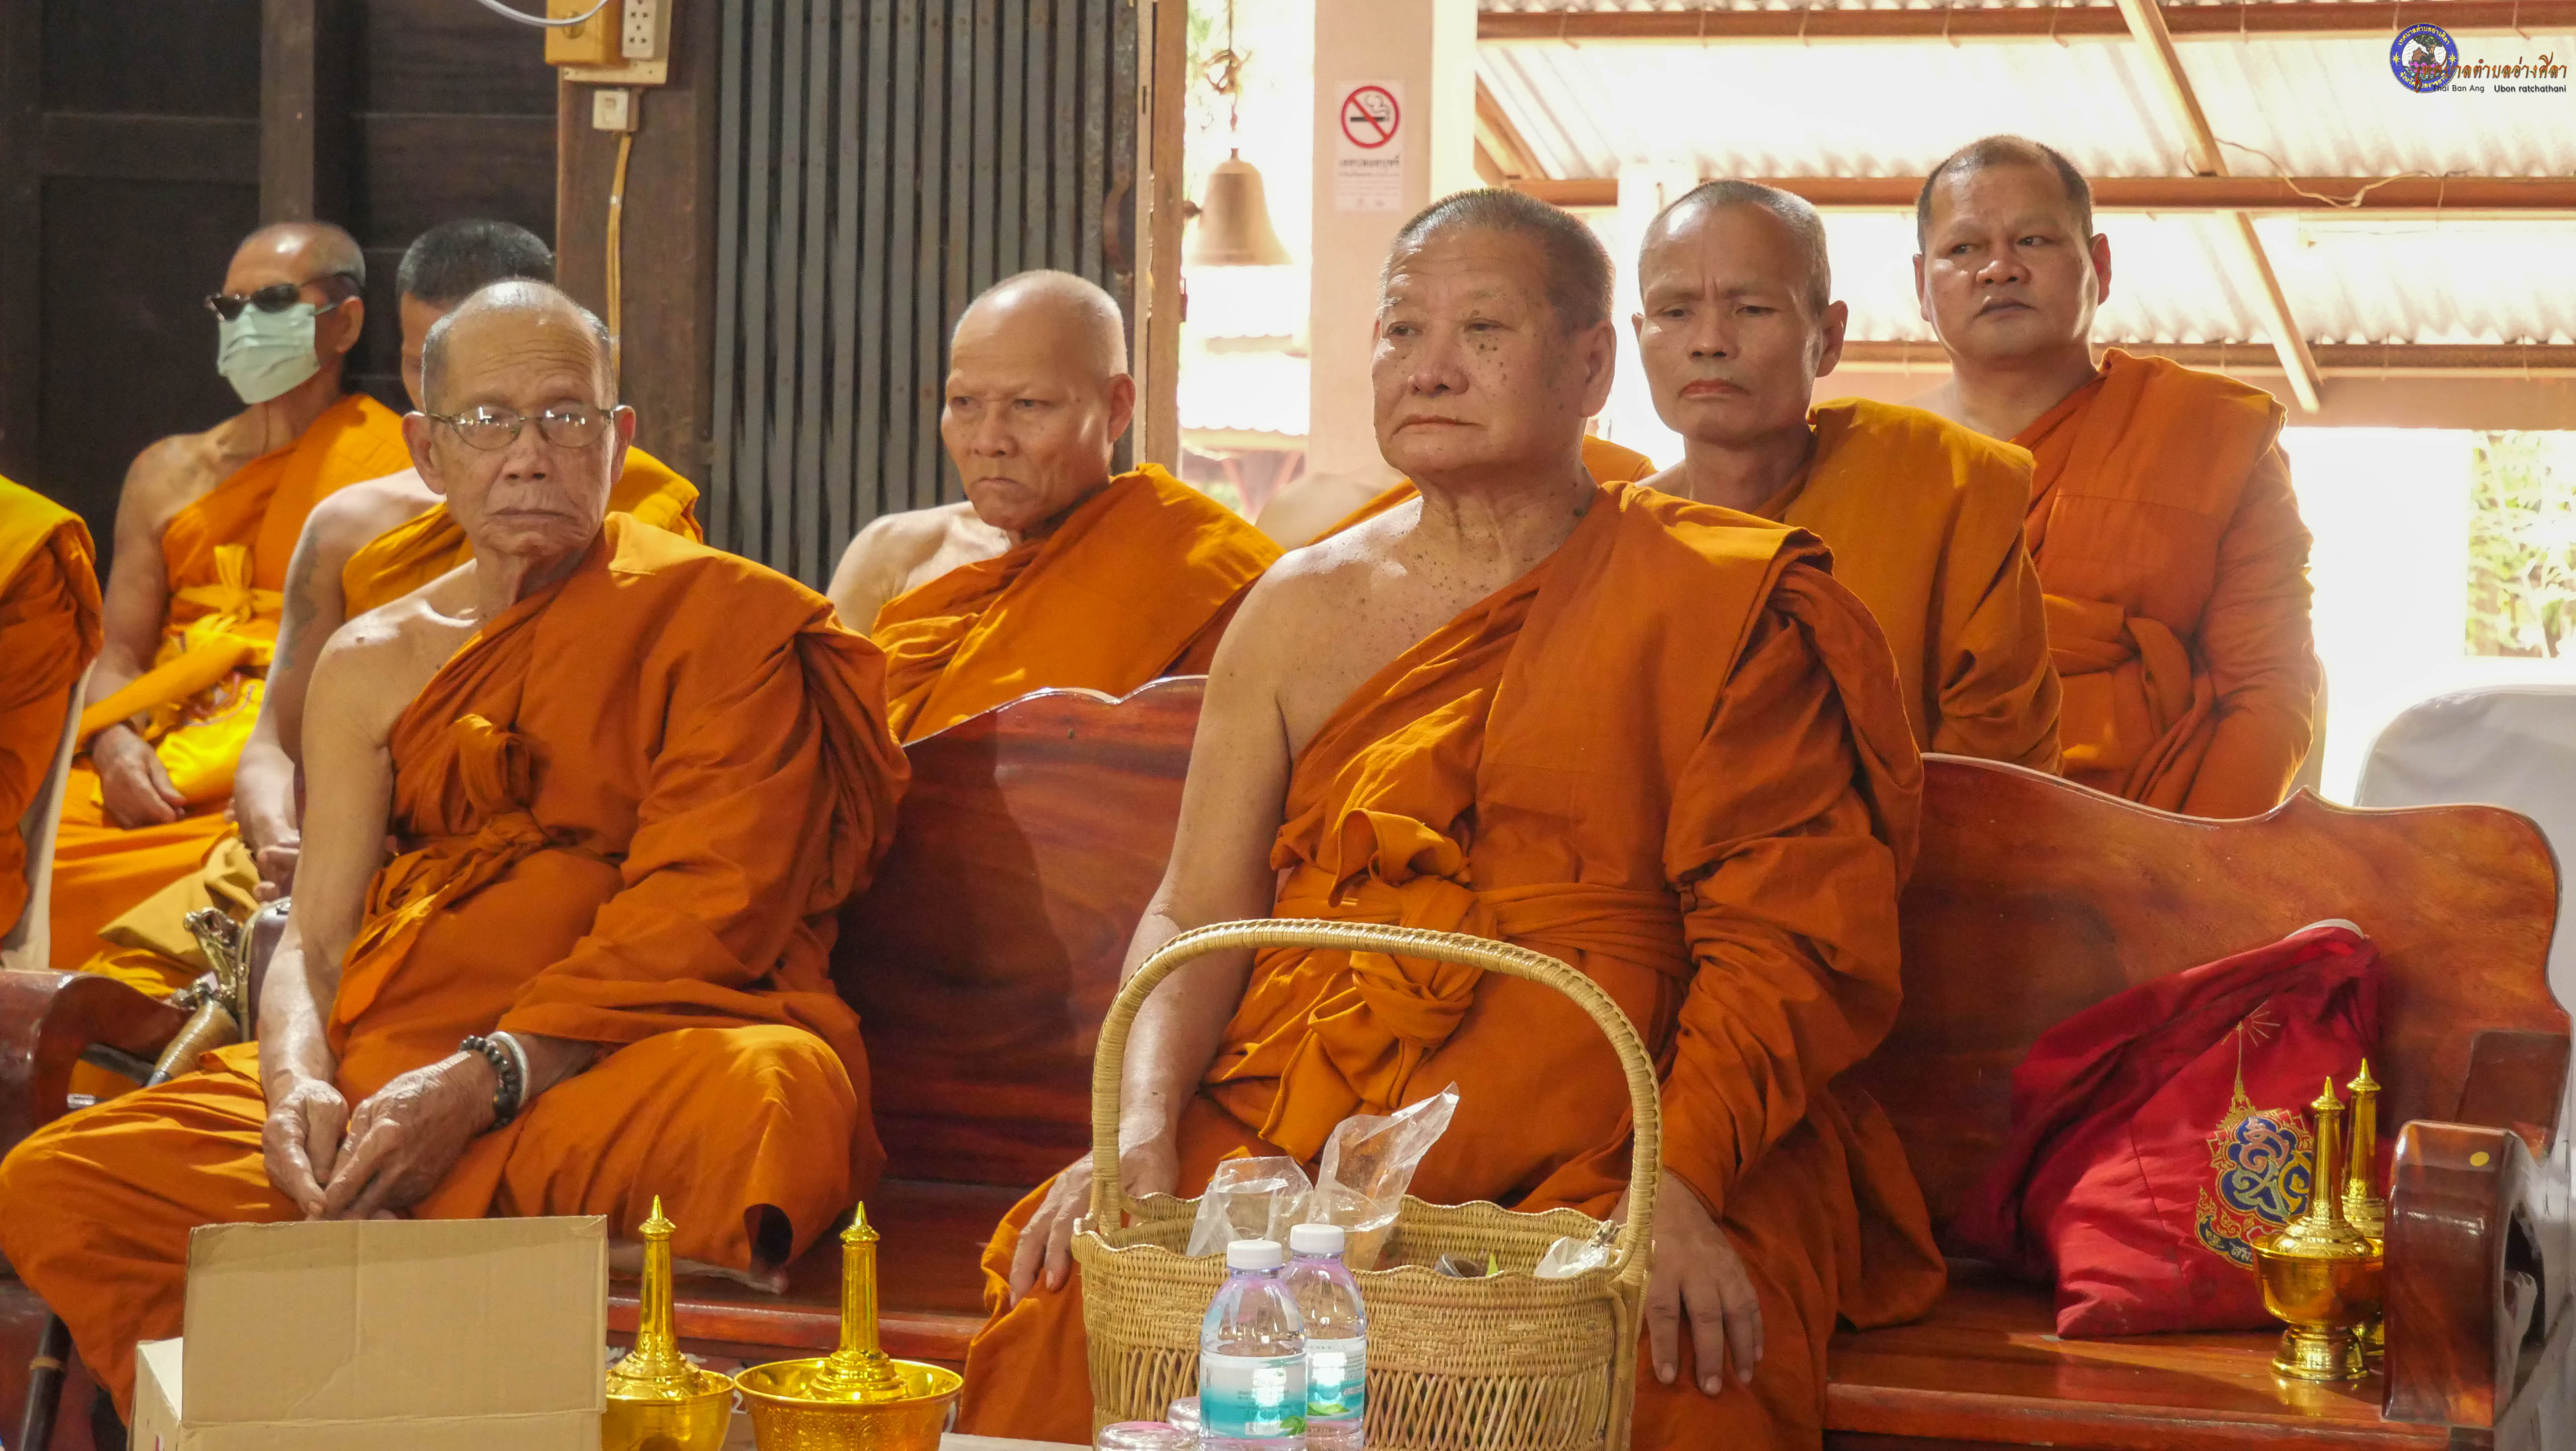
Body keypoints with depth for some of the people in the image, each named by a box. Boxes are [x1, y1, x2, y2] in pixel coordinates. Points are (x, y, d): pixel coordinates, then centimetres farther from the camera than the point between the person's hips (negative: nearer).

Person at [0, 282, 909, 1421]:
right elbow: (313, 937, 13)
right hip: (382, 1071, 4)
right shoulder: (373, 664, 19)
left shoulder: (724, 619, 4)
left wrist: (487, 1079, -20)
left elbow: (702, 913, -7)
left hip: (622, 1059, -4)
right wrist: (298, 1082, -12)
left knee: (764, 1094, -40)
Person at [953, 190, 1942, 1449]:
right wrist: (1140, 1128, -8)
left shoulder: (1713, 605, 5)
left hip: (1599, 1156, -3)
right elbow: (1195, 916, 11)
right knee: (1083, 1310, -25)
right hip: (1301, 1132, 3)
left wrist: (1681, 1176, -19)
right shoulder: (1303, 612, 17)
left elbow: (1781, 936, -4)